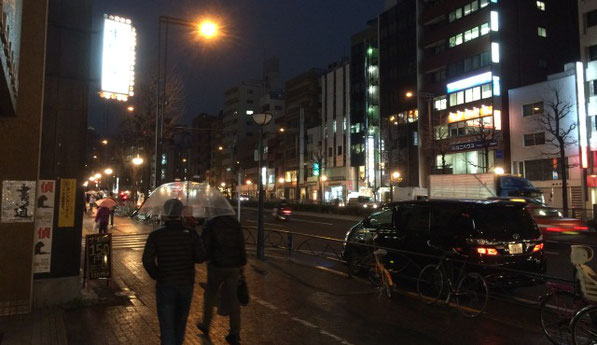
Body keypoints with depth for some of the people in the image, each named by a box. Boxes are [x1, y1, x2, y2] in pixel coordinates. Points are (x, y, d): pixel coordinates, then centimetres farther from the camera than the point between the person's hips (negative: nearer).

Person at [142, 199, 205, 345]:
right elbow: (201, 257, -11)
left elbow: (147, 260, -13)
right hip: (186, 283, 2)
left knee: (166, 323, 7)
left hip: (165, 284, -2)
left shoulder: (156, 235, -10)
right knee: (181, 319, 23)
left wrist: (156, 276, 3)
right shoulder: (191, 234, -9)